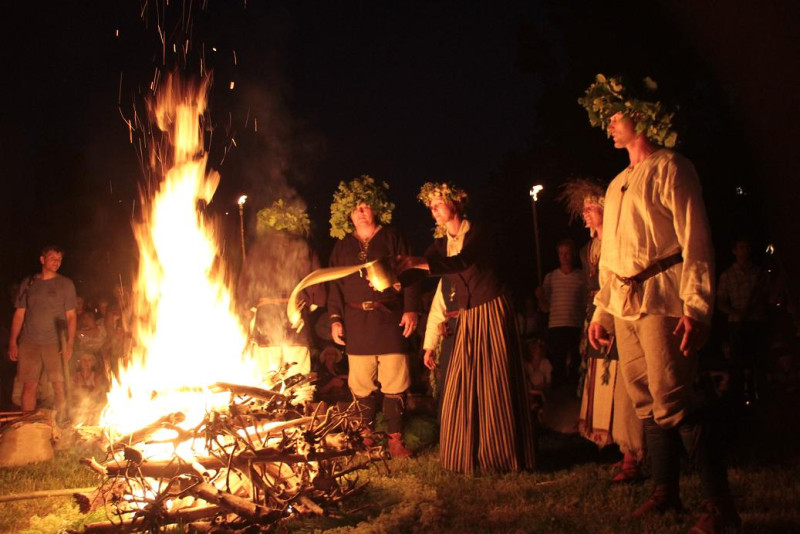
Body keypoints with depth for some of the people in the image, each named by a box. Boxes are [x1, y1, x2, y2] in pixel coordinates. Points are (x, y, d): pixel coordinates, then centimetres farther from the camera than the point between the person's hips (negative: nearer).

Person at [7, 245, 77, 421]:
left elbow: (71, 316, 2)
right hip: (29, 343, 2)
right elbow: (19, 314, 10)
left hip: (55, 342, -2)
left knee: (59, 385, -3)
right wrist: (12, 343, 4)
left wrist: (70, 344, -6)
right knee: (29, 386, 3)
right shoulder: (28, 283, 9)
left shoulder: (66, 284, 4)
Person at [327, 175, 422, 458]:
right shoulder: (343, 246, 14)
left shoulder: (392, 238, 5)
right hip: (356, 324, 3)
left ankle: (395, 438, 7)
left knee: (394, 383, -2)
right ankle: (367, 432, 20)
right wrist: (335, 318, 5)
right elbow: (336, 285, 14)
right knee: (361, 385, 5)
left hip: (389, 321, -2)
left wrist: (411, 308, -8)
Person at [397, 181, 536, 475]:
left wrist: (419, 261, -42)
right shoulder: (441, 244, 11)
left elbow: (462, 261, -29)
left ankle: (503, 453, 6)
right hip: (467, 318, 7)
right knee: (463, 389, 5)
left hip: (492, 312, -7)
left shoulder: (476, 233, -9)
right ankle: (471, 453, 15)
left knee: (495, 385, -4)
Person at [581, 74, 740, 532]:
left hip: (661, 297, -7)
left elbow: (696, 242, -10)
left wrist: (697, 308, -18)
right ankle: (666, 491, 18)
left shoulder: (670, 168, -2)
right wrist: (602, 310, 18)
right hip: (625, 305, 7)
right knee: (647, 404, 8)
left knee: (673, 402, -13)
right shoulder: (617, 185, 20)